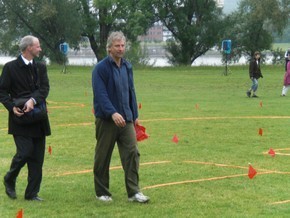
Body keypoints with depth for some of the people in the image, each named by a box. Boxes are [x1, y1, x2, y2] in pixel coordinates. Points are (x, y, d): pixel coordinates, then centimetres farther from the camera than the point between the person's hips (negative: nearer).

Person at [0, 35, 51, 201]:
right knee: (25, 152, -12)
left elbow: (45, 88, -3)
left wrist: (33, 100, -21)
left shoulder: (41, 67, 10)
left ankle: (32, 193, 13)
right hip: (21, 119, -5)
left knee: (37, 157, 5)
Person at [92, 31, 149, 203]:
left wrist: (134, 115, 16)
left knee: (132, 153, -5)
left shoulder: (127, 66, 11)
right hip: (106, 120, -5)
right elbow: (100, 94, -18)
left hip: (126, 119, 5)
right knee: (103, 158, 5)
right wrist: (113, 113, -30)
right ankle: (102, 193, 17)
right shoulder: (101, 68, -9)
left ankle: (134, 192, -3)